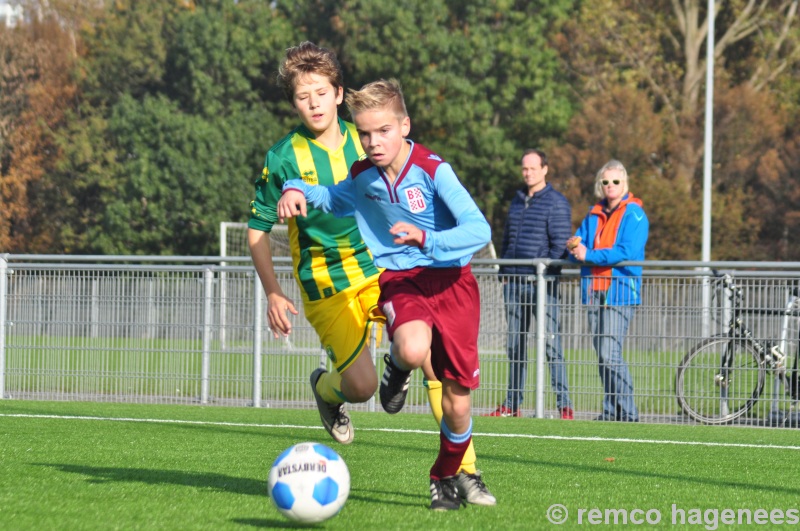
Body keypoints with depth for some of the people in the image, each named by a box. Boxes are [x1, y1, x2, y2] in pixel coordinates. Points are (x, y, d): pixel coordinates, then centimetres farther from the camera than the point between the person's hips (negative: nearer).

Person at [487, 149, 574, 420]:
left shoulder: (556, 202, -2)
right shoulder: (517, 201, 18)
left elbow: (560, 244, -7)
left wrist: (546, 270, -14)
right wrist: (504, 271, 14)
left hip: (542, 284, -7)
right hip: (514, 283, 7)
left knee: (551, 344, -10)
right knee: (514, 346, 10)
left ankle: (564, 405, -9)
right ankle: (512, 405, 16)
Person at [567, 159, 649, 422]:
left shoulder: (634, 214, -3)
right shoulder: (595, 214, 18)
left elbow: (627, 252, -15)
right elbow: (577, 243, 18)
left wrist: (589, 255, -13)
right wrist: (575, 247, -7)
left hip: (620, 291, -7)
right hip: (595, 290, 7)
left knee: (610, 354, -15)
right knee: (602, 354, 7)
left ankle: (627, 413, -10)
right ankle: (610, 411, 12)